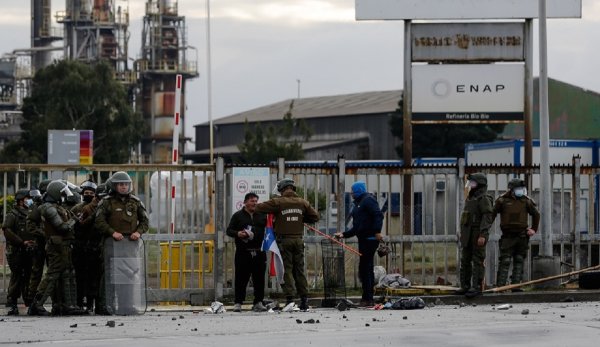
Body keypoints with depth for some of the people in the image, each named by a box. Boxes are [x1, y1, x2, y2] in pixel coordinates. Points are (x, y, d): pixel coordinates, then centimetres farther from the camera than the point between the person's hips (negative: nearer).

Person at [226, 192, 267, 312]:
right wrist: (237, 233, -14)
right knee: (241, 278, -2)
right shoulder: (238, 216, 8)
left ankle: (258, 302, 8)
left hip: (259, 252, 2)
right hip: (243, 253, -2)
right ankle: (238, 303, 3)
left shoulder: (262, 216, 15)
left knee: (259, 279, 2)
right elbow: (229, 230, 5)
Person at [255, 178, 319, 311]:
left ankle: (289, 298, -10)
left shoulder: (278, 202, -6)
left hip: (284, 239, -3)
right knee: (300, 269, 9)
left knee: (286, 270, -1)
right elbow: (315, 217, 10)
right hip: (298, 239, 3)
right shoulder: (302, 203, 6)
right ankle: (304, 299, 8)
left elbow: (259, 207, -8)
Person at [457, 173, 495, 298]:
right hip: (467, 235, 9)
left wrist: (482, 235, -24)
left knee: (478, 261, -8)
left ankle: (477, 287, -10)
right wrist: (463, 235, 20)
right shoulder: (470, 199, 20)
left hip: (478, 235, -9)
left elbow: (487, 217, -17)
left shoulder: (484, 199, -8)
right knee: (465, 261, 8)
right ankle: (465, 286, 12)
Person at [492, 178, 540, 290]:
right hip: (508, 236, -3)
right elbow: (492, 214, 4)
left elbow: (536, 214, 18)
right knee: (505, 262, -8)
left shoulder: (526, 201, 6)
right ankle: (500, 286, -9)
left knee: (519, 262, 4)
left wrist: (534, 229, 11)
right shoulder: (502, 200, -2)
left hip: (522, 236, 3)